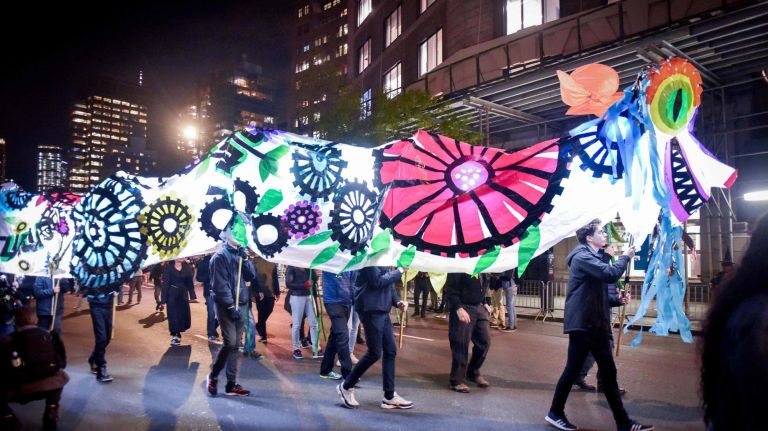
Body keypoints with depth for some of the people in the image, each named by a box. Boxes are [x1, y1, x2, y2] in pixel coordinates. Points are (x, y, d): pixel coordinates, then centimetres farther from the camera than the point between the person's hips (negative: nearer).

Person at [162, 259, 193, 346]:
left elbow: (190, 282, 4)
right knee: (174, 316, -2)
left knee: (184, 316, 4)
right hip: (172, 296, -3)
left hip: (183, 296, 3)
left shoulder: (187, 268, 5)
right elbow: (165, 284, -7)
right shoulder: (169, 268, -4)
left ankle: (177, 334, 25)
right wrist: (164, 299, -11)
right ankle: (175, 336, 11)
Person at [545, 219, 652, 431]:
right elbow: (610, 274, -26)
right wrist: (625, 256, -9)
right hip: (581, 324, -10)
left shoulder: (592, 258, 21)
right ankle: (555, 413, 14)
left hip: (594, 324, 10)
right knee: (573, 369, -1)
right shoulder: (582, 256, -11)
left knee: (608, 372, 10)